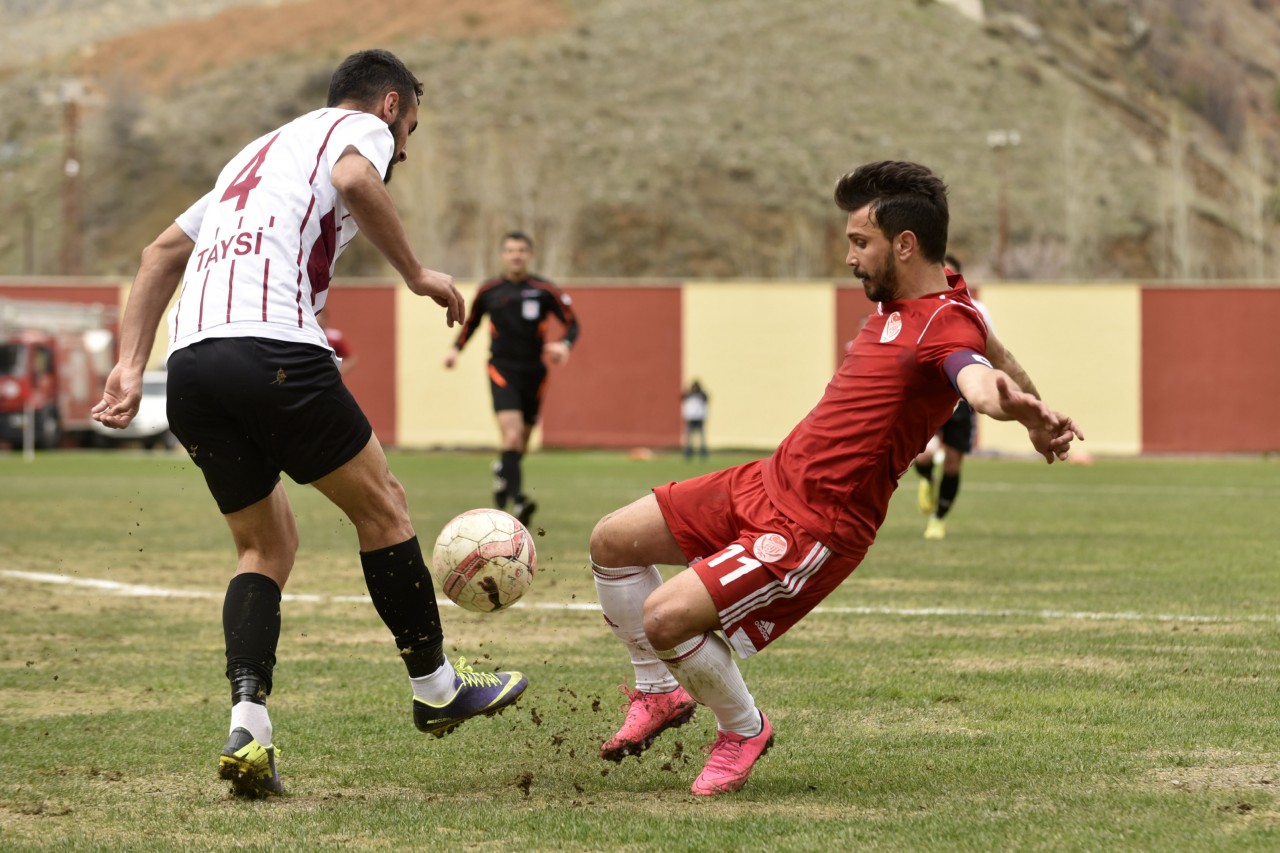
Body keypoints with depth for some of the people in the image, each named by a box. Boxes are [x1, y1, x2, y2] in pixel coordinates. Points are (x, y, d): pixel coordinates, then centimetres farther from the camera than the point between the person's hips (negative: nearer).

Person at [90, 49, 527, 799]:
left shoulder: (258, 153, 35)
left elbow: (163, 251, 30)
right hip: (271, 346, -7)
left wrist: (131, 367, 23)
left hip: (189, 366, 7)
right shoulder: (361, 127, 13)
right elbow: (355, 181, -13)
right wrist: (418, 274, -3)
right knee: (382, 505, 12)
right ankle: (437, 687, 22)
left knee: (267, 543, 17)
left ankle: (248, 730, 0)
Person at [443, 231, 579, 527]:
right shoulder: (488, 291, 2)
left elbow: (572, 323, -2)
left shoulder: (545, 290, -3)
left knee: (521, 444, 12)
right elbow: (472, 321, 19)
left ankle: (502, 471, 45)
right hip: (502, 369, -2)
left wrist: (565, 344, -22)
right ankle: (517, 500, -30)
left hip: (534, 372, 2)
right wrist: (457, 347, 5)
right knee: (511, 433, -23)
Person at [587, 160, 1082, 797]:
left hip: (815, 527, -10)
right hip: (770, 480, 10)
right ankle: (659, 692, 33)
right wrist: (1036, 416, 26)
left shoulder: (947, 328, -21)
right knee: (611, 542, 14)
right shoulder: (900, 297, 6)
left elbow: (978, 377, -45)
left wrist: (1012, 405, -67)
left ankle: (743, 729, 6)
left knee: (666, 617, -22)